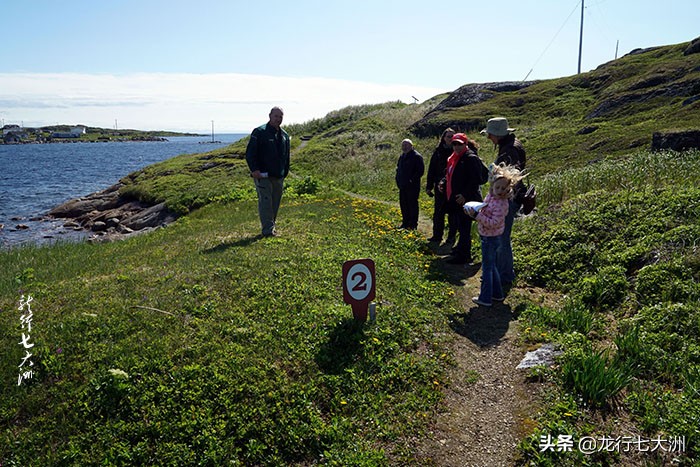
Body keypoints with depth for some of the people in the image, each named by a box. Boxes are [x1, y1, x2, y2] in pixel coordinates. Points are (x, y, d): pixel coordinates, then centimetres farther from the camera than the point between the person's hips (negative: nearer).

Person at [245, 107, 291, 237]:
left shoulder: (284, 135, 15)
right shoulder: (259, 132, -5)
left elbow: (286, 157, 24)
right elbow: (250, 153, -9)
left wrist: (285, 172, 18)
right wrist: (254, 169, -19)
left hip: (278, 177, 6)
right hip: (263, 175, -6)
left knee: (275, 202, 10)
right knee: (265, 201, -10)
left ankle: (272, 225, 22)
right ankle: (268, 230, -11)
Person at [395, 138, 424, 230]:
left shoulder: (416, 156, -10)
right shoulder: (402, 156, 16)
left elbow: (420, 170, -14)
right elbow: (398, 168, 27)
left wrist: (412, 180, -17)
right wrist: (398, 179, 13)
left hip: (412, 186, -8)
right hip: (402, 185, 8)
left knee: (412, 204, -3)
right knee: (403, 204, 13)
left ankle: (413, 225, 3)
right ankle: (405, 223, 23)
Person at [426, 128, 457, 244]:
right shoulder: (438, 151, 6)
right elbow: (431, 169, 7)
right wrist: (429, 186, 2)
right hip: (440, 186, 3)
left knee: (452, 213, 4)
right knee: (438, 212, 8)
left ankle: (451, 237, 14)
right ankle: (437, 236, 18)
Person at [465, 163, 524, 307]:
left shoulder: (501, 204, -24)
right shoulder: (490, 196, 3)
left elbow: (494, 223, -29)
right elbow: (484, 210, 18)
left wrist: (477, 215, -31)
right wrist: (473, 211, -1)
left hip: (491, 238, -9)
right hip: (488, 236, 9)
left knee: (487, 267, 2)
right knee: (491, 265, 20)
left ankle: (485, 298, 13)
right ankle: (497, 294, 34)